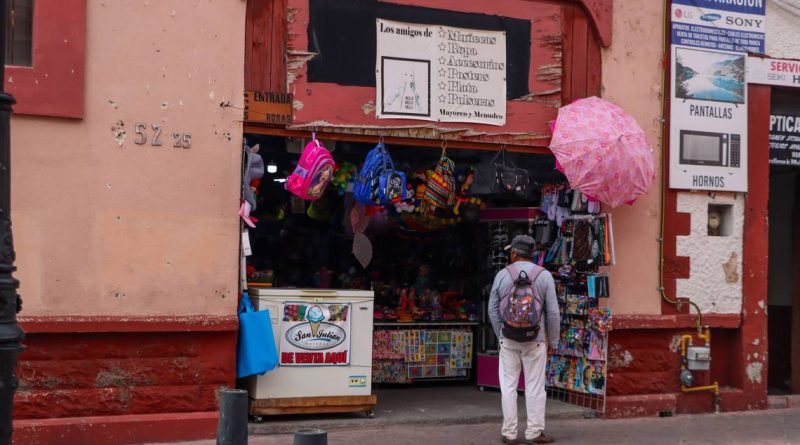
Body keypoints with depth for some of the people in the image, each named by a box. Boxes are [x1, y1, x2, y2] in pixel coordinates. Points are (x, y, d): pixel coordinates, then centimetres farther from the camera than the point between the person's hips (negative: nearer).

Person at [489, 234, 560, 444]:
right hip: (534, 340, -1)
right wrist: (553, 341, 6)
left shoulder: (502, 275, 0)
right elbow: (552, 313, -5)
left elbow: (493, 310, 3)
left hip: (508, 339, 1)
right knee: (535, 386, 5)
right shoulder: (544, 276, -4)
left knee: (508, 386, 7)